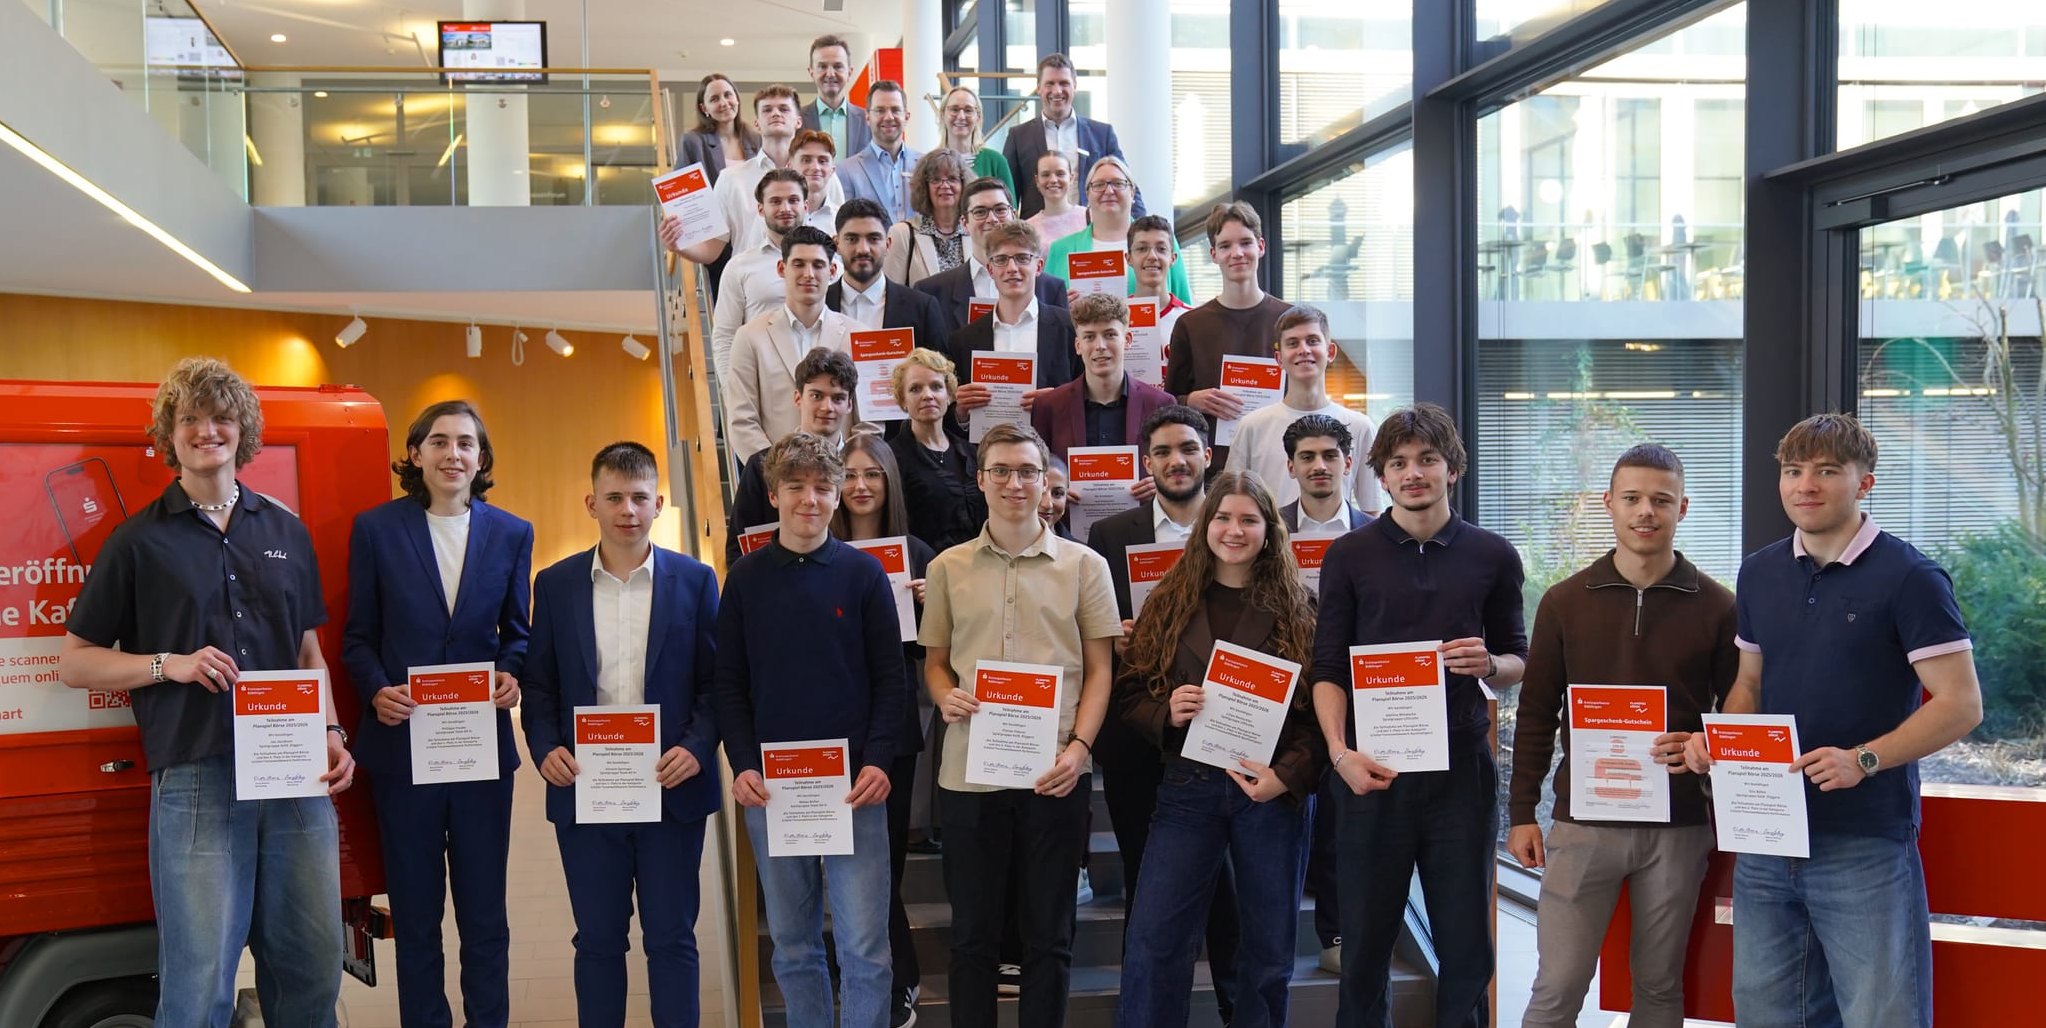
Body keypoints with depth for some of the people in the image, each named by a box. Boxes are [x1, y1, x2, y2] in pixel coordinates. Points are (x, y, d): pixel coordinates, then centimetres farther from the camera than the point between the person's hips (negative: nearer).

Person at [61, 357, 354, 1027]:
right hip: (196, 779, -3)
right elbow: (73, 662, 6)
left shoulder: (285, 532, 14)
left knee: (313, 969, 7)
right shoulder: (139, 541, 4)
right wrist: (168, 664, -9)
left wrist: (331, 734, 5)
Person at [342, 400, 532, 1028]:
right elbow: (358, 637, 3)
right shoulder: (376, 528, 1)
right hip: (402, 741, -1)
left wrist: (512, 676, -10)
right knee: (415, 912, 10)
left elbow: (517, 633, 10)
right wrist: (376, 692, -15)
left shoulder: (512, 535, 6)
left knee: (484, 910, 8)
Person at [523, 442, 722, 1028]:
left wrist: (697, 748, -14)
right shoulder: (555, 584, 5)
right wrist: (545, 748, -9)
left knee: (671, 936, 7)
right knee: (598, 939, 11)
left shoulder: (694, 580, 1)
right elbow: (539, 684, 6)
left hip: (672, 788, -1)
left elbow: (716, 681, 0)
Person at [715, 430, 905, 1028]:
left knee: (864, 947, -2)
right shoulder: (745, 578, 5)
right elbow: (729, 684, 6)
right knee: (792, 946, 10)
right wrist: (742, 765, -6)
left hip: (853, 785, -2)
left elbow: (889, 678, 1)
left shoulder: (864, 573, 1)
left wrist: (878, 761, -11)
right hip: (769, 787, 2)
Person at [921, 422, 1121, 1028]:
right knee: (972, 932, 11)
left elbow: (1099, 669, 3)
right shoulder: (948, 567, 7)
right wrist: (945, 697, -8)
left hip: (1054, 773, -1)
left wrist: (1078, 746, -10)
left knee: (1049, 934, 9)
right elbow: (934, 660, 14)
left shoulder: (1084, 566, 3)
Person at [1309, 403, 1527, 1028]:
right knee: (1366, 937, 6)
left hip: (1462, 767, 1)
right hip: (1374, 768, -1)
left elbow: (1517, 661, 12)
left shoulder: (1493, 557, 6)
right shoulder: (1350, 556, 3)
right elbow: (1328, 668, 1)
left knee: (1466, 941, 7)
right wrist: (1340, 752, -13)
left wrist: (1490, 665, -11)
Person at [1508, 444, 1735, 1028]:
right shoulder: (1565, 601, 3)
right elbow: (1536, 716, 6)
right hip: (1583, 824, 0)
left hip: (1678, 828, 0)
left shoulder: (1716, 607, 1)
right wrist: (1522, 812, 3)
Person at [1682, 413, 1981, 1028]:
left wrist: (1864, 759, -23)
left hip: (1867, 845, -6)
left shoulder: (1908, 577, -8)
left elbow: (1960, 705, -11)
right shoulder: (1759, 573, 10)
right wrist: (1717, 741, -1)